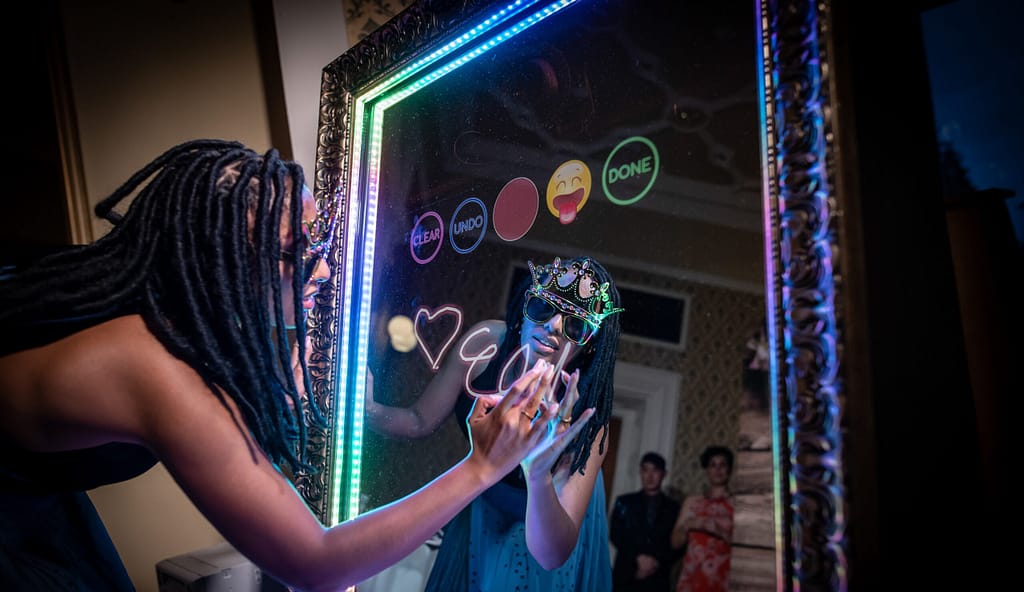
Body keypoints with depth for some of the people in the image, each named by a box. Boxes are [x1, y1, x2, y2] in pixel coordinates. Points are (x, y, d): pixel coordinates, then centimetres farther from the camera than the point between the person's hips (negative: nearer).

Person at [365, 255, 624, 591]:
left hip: (543, 519, -3)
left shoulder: (584, 417, -36)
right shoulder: (485, 342, -28)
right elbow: (421, 421, -18)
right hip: (481, 507, 3)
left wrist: (539, 477, -61)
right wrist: (366, 408, -39)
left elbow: (551, 556, -41)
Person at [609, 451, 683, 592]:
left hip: (657, 581, 0)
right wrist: (638, 558, -9)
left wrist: (657, 562, -8)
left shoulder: (673, 508, 12)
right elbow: (616, 535, 4)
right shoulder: (624, 502, 12)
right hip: (626, 577, 0)